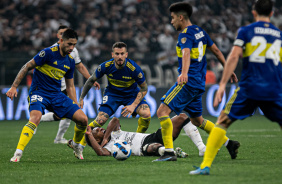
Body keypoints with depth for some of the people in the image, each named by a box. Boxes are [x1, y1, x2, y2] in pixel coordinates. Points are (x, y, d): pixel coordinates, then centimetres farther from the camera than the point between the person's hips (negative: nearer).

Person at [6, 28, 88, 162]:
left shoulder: (70, 61, 7)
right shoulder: (49, 53, -13)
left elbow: (70, 86, 17)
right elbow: (27, 67, -9)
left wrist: (76, 106, 12)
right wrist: (14, 87, -14)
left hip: (56, 95, 6)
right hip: (38, 92, -6)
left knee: (83, 119, -5)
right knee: (35, 117, -36)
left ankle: (75, 144, 25)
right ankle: (18, 153, -35)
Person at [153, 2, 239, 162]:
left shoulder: (186, 35, -13)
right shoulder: (200, 31, 15)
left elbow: (186, 54, -32)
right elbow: (216, 50, 22)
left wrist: (184, 73, -49)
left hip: (188, 82, -9)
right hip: (199, 83, 9)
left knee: (162, 111, -12)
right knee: (197, 120, 21)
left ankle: (169, 152, -20)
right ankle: (229, 143, 22)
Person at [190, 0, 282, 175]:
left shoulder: (245, 31, 5)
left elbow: (234, 57, -5)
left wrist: (223, 84, -6)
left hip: (249, 88, -2)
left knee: (223, 122, 6)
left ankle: (206, 165, -2)